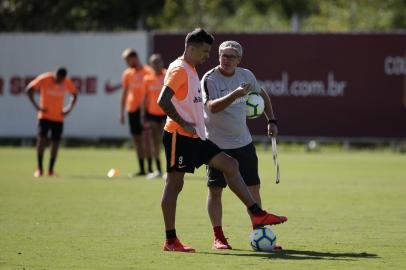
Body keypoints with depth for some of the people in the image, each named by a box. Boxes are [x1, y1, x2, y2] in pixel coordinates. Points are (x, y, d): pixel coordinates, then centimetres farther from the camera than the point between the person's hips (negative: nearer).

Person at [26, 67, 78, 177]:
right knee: (42, 138, -15)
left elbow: (74, 95, 14)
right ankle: (39, 168, -8)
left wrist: (68, 108, 1)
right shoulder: (44, 79, -13)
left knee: (55, 142, 1)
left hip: (58, 117, 3)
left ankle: (51, 170, 10)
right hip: (45, 115, -3)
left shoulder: (67, 83, -4)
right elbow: (29, 90, -8)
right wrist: (37, 106, -12)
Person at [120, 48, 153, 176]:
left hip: (144, 109, -5)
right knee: (137, 139, 5)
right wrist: (122, 112, 13)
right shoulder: (127, 73, 10)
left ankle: (150, 167, -5)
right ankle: (141, 169, 8)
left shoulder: (147, 72, -5)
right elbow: (125, 93, 16)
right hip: (132, 109, 5)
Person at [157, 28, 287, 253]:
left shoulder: (191, 70, 19)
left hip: (195, 137, 10)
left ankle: (257, 214, 6)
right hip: (178, 136, -10)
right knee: (174, 183, -5)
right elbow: (163, 101, -23)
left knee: (230, 165, 6)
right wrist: (184, 124, -21)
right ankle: (170, 240, -2)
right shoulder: (178, 69, -12)